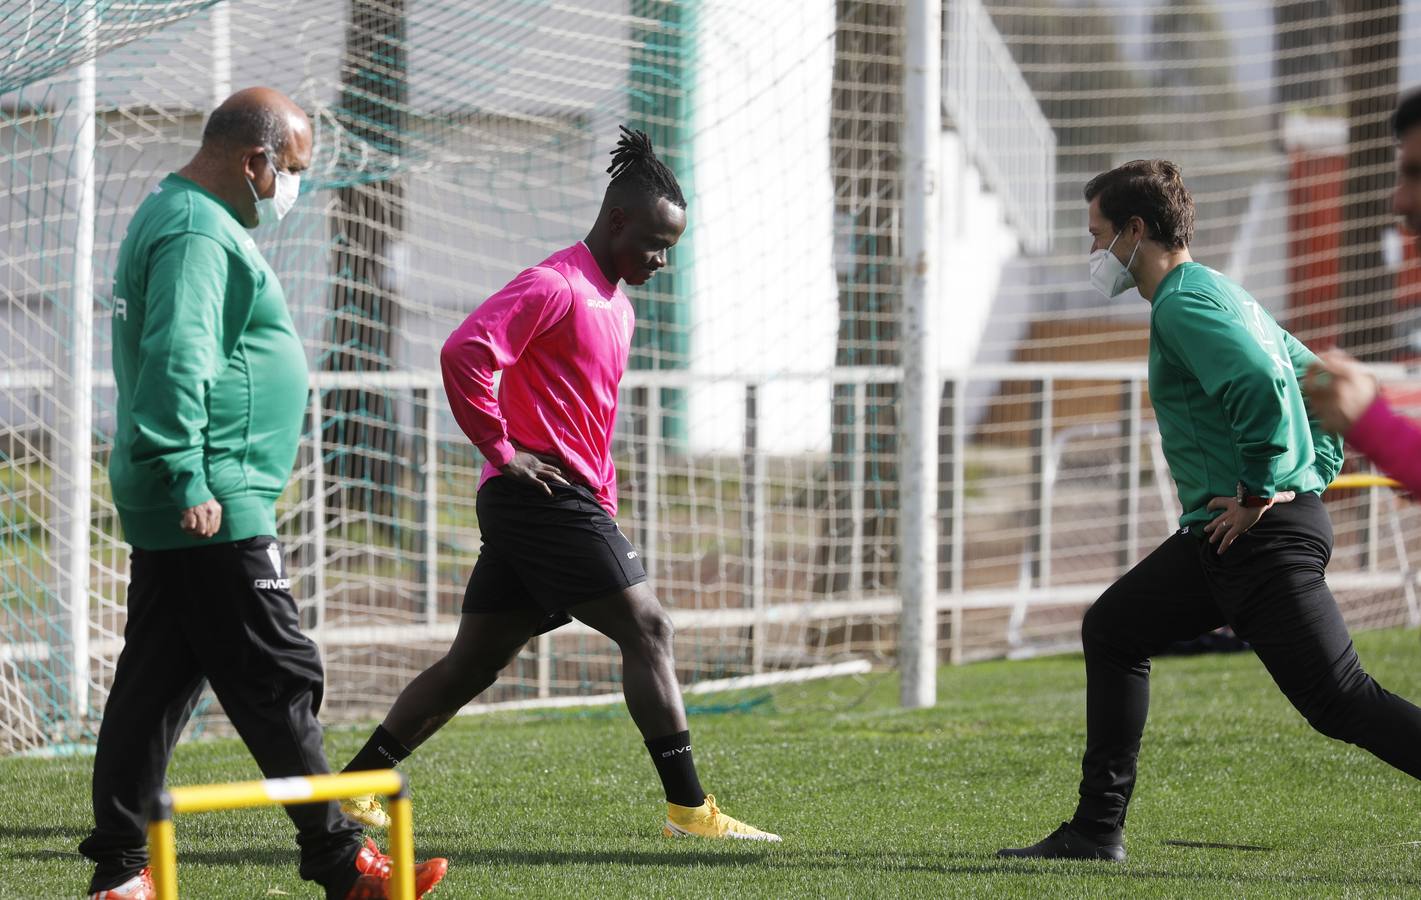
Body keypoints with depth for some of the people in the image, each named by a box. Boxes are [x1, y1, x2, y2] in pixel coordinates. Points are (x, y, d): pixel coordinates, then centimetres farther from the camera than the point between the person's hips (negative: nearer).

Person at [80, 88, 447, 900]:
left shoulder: (180, 218, 21)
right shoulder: (197, 233, -14)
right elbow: (176, 360, -24)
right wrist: (190, 480, -28)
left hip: (175, 509, 11)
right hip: (215, 508, -11)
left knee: (157, 680, 9)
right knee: (278, 680, -6)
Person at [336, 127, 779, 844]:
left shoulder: (616, 305, 21)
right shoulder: (555, 287, -12)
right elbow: (463, 352, -23)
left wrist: (606, 507, 22)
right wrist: (502, 449, -19)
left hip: (571, 503, 10)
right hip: (544, 495, -10)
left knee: (475, 662, 10)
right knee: (648, 631, -10)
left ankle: (355, 784, 12)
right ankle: (689, 807, -10)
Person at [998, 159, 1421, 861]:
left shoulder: (1184, 304, -13)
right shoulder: (1223, 295, 19)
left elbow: (1261, 384, -30)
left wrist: (1258, 493, -21)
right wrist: (1314, 473, 19)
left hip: (1261, 538, -11)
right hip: (1221, 538, 11)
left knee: (1343, 703, -12)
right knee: (1111, 630, 18)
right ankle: (1096, 831, 21)